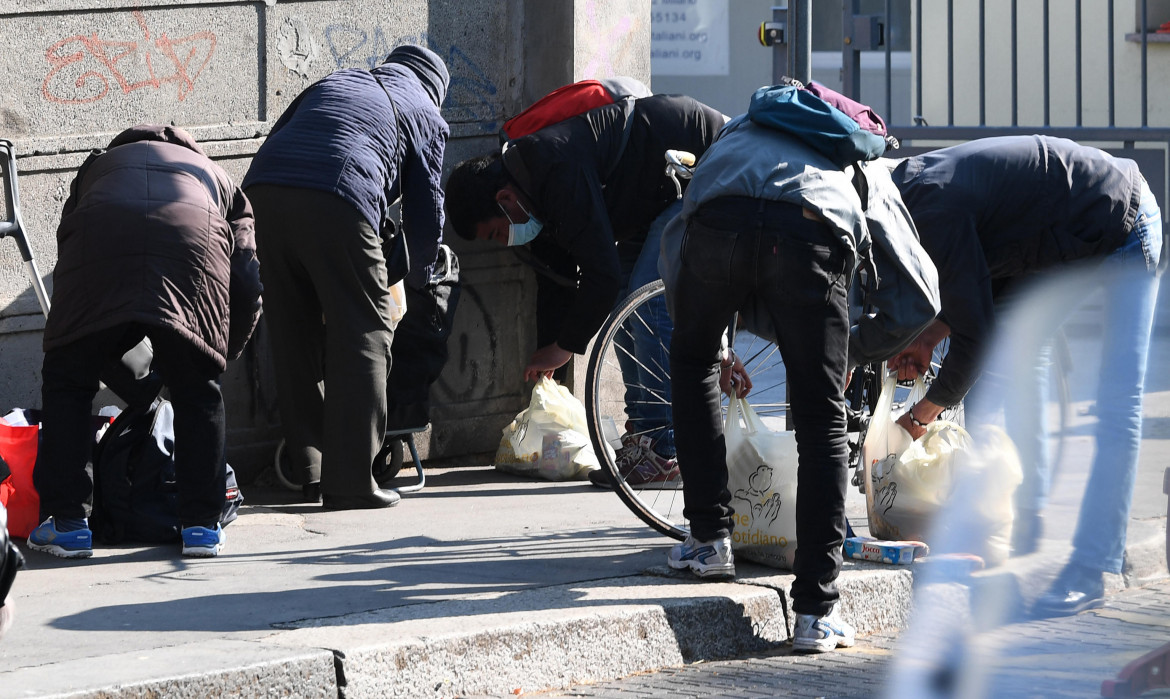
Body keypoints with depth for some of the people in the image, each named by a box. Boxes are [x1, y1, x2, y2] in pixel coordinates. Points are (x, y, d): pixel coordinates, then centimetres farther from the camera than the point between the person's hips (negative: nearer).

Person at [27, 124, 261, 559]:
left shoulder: (97, 166, 43)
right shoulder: (217, 179, 40)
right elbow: (247, 288, 28)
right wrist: (219, 356, 41)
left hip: (99, 245, 0)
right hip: (193, 241, 0)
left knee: (66, 381, 16)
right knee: (197, 391, 19)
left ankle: (67, 523, 13)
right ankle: (201, 524, 16)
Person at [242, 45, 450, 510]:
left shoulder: (332, 83, 36)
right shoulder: (425, 116, 24)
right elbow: (426, 213, 22)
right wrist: (415, 277, 41)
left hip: (262, 192, 5)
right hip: (337, 205, -5)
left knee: (293, 340, 14)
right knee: (363, 339, 5)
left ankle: (310, 473, 21)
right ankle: (349, 483, 3)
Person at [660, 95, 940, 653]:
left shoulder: (739, 131, 45)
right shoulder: (868, 170, 39)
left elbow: (674, 243, 37)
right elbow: (918, 299, 31)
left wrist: (713, 347, 45)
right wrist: (853, 351, 47)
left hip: (720, 222, 1)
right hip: (813, 235, -1)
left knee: (691, 364, 30)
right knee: (822, 419, 10)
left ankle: (709, 539, 27)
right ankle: (816, 610, 7)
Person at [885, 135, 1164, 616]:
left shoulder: (932, 210, -28)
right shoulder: (909, 185, 2)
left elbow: (975, 333, -24)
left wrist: (922, 413, -10)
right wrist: (927, 334, 0)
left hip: (1127, 232, -10)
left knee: (1117, 403, -12)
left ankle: (1090, 570, -15)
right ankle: (1024, 531, 15)